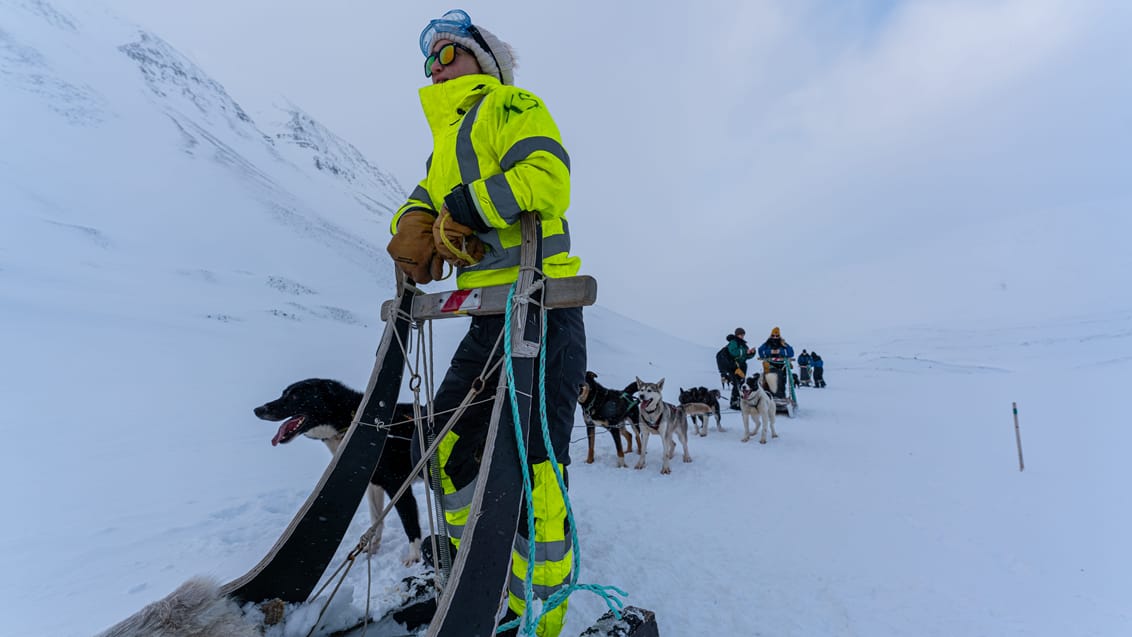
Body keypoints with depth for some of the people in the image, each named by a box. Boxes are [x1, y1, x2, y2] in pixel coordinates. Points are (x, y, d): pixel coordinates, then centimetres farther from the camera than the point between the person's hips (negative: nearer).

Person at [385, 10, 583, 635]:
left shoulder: (511, 104, 6)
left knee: (531, 461, -8)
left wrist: (462, 210, -12)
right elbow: (423, 203, 20)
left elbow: (546, 176, -13)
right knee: (448, 444, 12)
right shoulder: (447, 143, 31)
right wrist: (414, 225, -3)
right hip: (488, 315, 9)